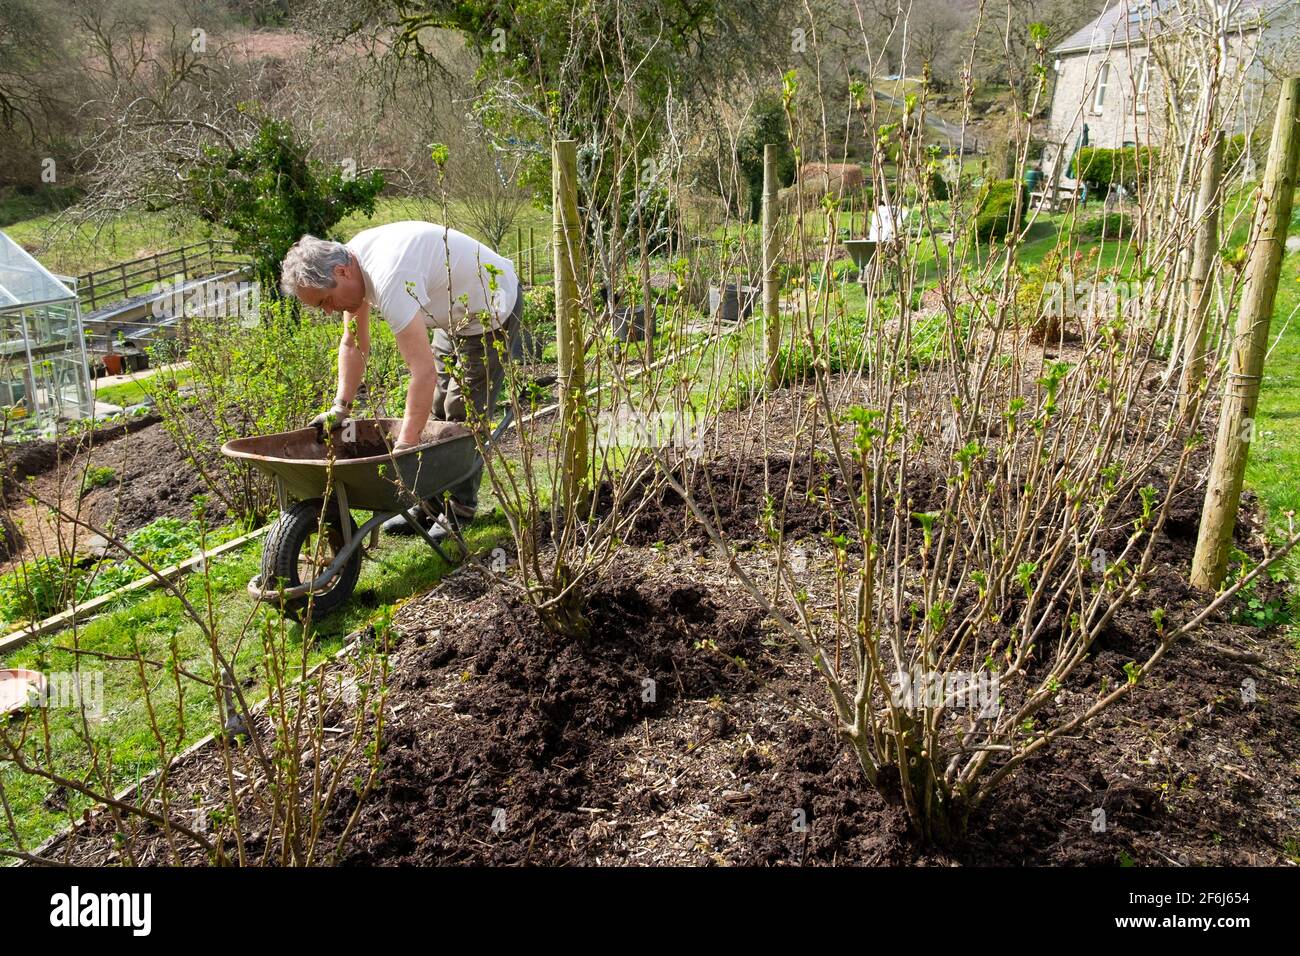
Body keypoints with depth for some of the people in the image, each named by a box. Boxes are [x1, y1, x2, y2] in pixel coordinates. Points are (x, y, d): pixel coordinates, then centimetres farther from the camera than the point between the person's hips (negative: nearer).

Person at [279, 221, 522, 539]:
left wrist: (404, 446, -40)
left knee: (463, 417, -8)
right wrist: (340, 408, -6)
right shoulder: (349, 264, -10)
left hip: (493, 308, -9)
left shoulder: (389, 280, -39)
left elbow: (424, 372, -42)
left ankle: (459, 513, 5)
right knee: (434, 410, 10)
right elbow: (353, 344, 2)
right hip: (458, 313, 10)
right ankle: (430, 503, 19)